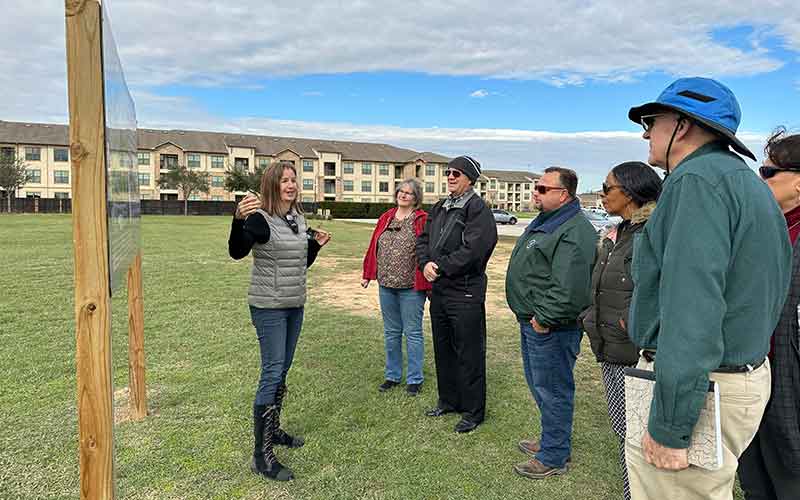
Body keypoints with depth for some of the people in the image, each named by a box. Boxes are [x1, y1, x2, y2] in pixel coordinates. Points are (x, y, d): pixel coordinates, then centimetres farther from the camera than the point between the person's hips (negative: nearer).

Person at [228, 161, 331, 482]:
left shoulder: (298, 218, 8)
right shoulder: (261, 218, -14)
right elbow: (237, 252, -32)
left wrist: (316, 244, 3)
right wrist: (239, 219, -48)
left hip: (295, 305, 8)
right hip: (269, 307, -7)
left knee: (283, 371, 17)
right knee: (272, 374, -7)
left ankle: (273, 430, 34)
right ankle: (261, 454, 2)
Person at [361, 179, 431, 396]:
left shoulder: (422, 220, -7)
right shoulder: (386, 218, 11)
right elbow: (373, 247, 14)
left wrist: (428, 284, -15)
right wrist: (367, 275, 14)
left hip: (411, 287, -5)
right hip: (386, 285, 6)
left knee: (412, 333, 5)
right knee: (391, 332, 15)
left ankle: (414, 379, 18)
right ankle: (392, 375, 29)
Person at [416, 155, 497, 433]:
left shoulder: (478, 210, -12)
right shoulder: (439, 208, 14)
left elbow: (472, 250, -22)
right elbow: (423, 239, 13)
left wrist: (441, 268, -16)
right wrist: (426, 263, -7)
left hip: (465, 293, -8)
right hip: (438, 290, 8)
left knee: (469, 355, 3)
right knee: (443, 350, 19)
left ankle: (473, 412, 18)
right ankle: (448, 400, 36)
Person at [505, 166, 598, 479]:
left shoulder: (574, 232, -21)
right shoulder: (544, 222, 14)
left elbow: (570, 288, -29)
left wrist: (544, 318, -21)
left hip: (551, 328, -11)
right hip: (532, 322, 11)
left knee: (552, 390, 2)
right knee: (539, 385, 22)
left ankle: (553, 458, 18)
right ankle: (551, 440, 40)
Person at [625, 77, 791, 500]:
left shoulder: (697, 179, -17)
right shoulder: (746, 181, 16)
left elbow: (692, 309, -26)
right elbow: (757, 294, 19)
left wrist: (669, 426, -23)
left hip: (698, 391, -10)